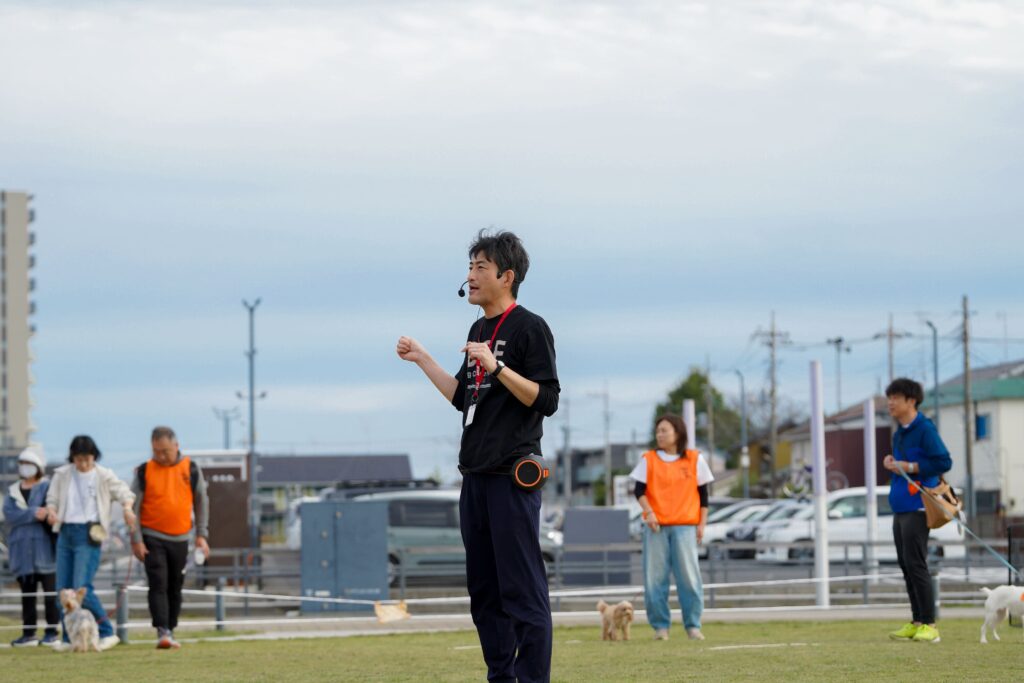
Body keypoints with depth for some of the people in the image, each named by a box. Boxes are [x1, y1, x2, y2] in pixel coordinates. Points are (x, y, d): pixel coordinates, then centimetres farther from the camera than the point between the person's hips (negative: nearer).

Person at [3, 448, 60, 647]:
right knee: (27, 593, 6)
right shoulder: (13, 491, 14)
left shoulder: (47, 487, 2)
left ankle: (51, 632, -2)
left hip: (44, 548, -4)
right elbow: (9, 514, -2)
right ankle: (29, 634, 10)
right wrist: (34, 513, -15)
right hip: (22, 548, 4)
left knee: (50, 590, -5)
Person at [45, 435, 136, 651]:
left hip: (88, 535, -5)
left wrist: (127, 508, -20)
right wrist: (51, 511, -10)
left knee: (82, 588, -15)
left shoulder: (104, 476, -1)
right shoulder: (62, 475, 8)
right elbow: (52, 498, 13)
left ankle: (107, 634, -6)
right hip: (65, 533, 5)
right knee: (63, 589, 4)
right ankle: (69, 638, 12)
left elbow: (124, 492, 2)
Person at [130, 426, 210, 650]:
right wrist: (136, 540, -6)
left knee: (175, 587, 8)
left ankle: (170, 632, 18)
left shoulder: (191, 469, 2)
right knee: (158, 585, -13)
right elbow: (134, 507, 0)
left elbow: (201, 502, 9)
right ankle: (162, 632, -18)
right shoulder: (144, 471, -2)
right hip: (152, 537, -2)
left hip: (180, 538, 2)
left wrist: (201, 535, 2)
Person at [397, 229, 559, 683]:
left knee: (522, 587, -9)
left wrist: (497, 366, -23)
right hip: (476, 475, 9)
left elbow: (547, 401, -15)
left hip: (513, 475, -9)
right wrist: (422, 360, 20)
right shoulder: (479, 330, 18)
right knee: (483, 589, 11)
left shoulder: (530, 328, -8)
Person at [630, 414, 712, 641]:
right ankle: (660, 626, 4)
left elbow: (702, 494, 10)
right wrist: (648, 512, -14)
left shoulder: (695, 459, 7)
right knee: (655, 577, -2)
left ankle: (693, 625, 1)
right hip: (656, 526, 1)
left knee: (689, 576, -6)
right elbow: (639, 490, 2)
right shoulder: (649, 460, 7)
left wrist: (702, 523, 5)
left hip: (685, 526, -1)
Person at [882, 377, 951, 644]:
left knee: (916, 564, -9)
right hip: (900, 507, 9)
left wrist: (910, 467, -16)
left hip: (917, 506, -9)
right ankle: (916, 622, 14)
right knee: (906, 565, 9)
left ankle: (928, 624, -6)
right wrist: (891, 462, 6)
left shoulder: (925, 429, -10)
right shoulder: (899, 433, 17)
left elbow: (944, 462, -16)